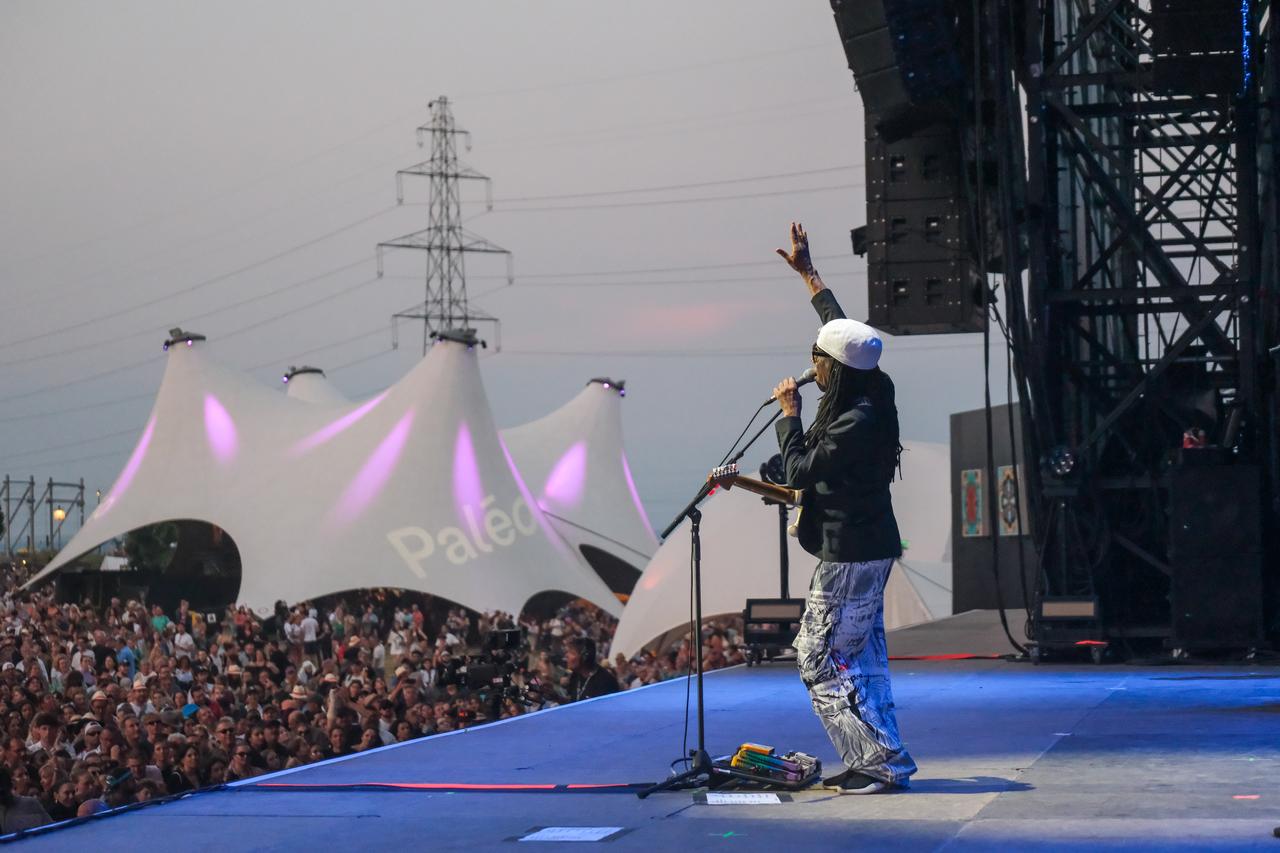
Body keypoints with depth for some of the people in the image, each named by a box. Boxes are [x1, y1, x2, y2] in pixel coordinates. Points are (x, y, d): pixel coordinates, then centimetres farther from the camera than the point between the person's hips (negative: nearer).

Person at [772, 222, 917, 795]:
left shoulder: (856, 421, -24)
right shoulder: (871, 395, 3)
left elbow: (800, 471, -17)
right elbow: (844, 329, 19)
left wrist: (789, 414, -7)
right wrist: (807, 273, 28)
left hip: (848, 556, -10)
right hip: (870, 547, 10)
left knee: (823, 662, -5)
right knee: (862, 657, 15)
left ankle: (881, 761, -6)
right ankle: (880, 760, 19)